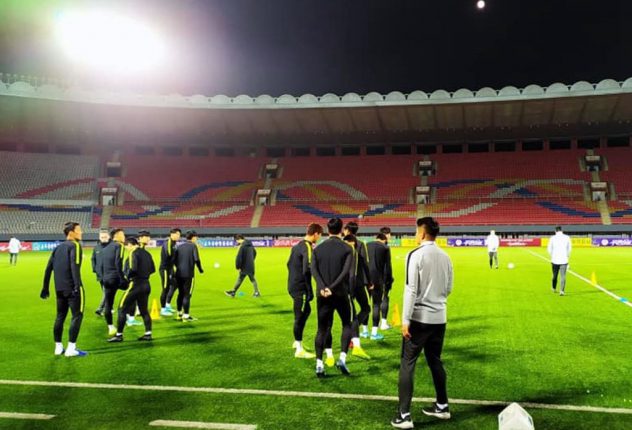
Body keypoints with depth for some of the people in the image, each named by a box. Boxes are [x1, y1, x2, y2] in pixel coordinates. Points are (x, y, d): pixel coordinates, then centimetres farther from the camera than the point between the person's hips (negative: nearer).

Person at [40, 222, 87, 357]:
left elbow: (48, 268, 14)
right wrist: (77, 285, -27)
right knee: (77, 316, -1)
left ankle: (58, 347, 22)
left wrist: (46, 288, 18)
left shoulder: (58, 247, 15)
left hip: (60, 288, 8)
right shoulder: (75, 245, -7)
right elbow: (75, 266, -21)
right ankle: (71, 348, -3)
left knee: (60, 316, 16)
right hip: (72, 288, -8)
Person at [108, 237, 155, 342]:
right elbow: (152, 269, 12)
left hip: (135, 284, -8)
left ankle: (119, 335, 5)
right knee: (144, 310, 14)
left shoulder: (133, 253, -11)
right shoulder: (146, 253, 12)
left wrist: (127, 276, -7)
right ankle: (148, 334, 13)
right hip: (146, 284, 8)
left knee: (122, 308, 2)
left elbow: (133, 268, -24)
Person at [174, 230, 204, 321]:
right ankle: (186, 316, 2)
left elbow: (175, 260, 11)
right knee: (187, 295, 0)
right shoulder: (193, 246, -5)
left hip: (179, 274, 6)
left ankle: (179, 314, 27)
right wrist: (200, 269, 1)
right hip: (188, 274, -6)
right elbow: (196, 259, -14)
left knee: (181, 293, 18)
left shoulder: (179, 246, 12)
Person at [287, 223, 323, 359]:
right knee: (300, 317, -3)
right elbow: (306, 270, -23)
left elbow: (289, 264, 20)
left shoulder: (297, 245, 12)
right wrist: (310, 291, -20)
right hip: (300, 288, -10)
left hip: (293, 286, 10)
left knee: (305, 312, 22)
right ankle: (299, 350, 4)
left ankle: (297, 342, 33)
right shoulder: (308, 247, -17)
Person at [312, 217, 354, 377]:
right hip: (341, 294, -2)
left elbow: (314, 270, -9)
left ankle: (319, 364, 6)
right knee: (347, 325, 16)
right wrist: (333, 287, -19)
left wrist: (323, 287, -18)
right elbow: (346, 271, -16)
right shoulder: (347, 249, -3)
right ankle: (342, 358, 3)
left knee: (322, 329, 10)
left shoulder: (318, 249, 5)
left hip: (323, 295, 2)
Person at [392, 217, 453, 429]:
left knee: (407, 363, 0)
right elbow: (448, 289, 13)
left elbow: (411, 289, -17)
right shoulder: (445, 257, 6)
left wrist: (405, 319, -14)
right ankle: (442, 406, 31)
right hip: (439, 318, 6)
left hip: (420, 318, -6)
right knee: (435, 361, 20)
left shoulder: (416, 255, -13)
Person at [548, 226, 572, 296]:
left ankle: (554, 289, 33)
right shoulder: (567, 238, 0)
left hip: (555, 260, 1)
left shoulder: (552, 238, -2)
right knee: (563, 276, -1)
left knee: (555, 275, 16)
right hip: (564, 260, -1)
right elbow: (569, 248, 8)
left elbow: (549, 249, 1)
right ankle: (562, 291, -11)